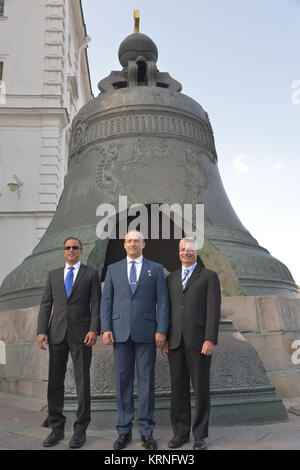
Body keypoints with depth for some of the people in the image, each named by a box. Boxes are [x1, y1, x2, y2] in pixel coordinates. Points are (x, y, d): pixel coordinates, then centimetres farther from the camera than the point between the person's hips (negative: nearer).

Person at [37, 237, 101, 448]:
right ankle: (57, 429, 18)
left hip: (81, 334, -3)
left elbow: (96, 303, -2)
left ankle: (81, 430, 12)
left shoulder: (91, 273, 5)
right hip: (57, 333, 3)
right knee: (55, 381, 6)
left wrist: (94, 330, -13)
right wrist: (42, 331, -2)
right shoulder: (54, 275, 13)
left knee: (82, 381, 1)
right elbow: (46, 304, 9)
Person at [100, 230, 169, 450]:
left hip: (146, 333, -1)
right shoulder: (113, 269, 11)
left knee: (146, 380, 3)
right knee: (123, 380, 7)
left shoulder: (156, 269, 6)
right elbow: (106, 300, 7)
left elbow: (163, 302, 2)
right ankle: (124, 430, 18)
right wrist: (105, 328, -3)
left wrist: (162, 330, -7)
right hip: (120, 332, 2)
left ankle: (147, 431, 14)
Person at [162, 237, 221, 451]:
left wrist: (211, 340, -16)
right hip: (176, 341, 4)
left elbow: (213, 310, -8)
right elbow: (167, 311, 13)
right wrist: (164, 339, 5)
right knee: (179, 387, 7)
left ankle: (200, 435, 15)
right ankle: (181, 432, 18)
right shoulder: (171, 278, 14)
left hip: (199, 340, -4)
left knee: (200, 387, 2)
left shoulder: (210, 276, 0)